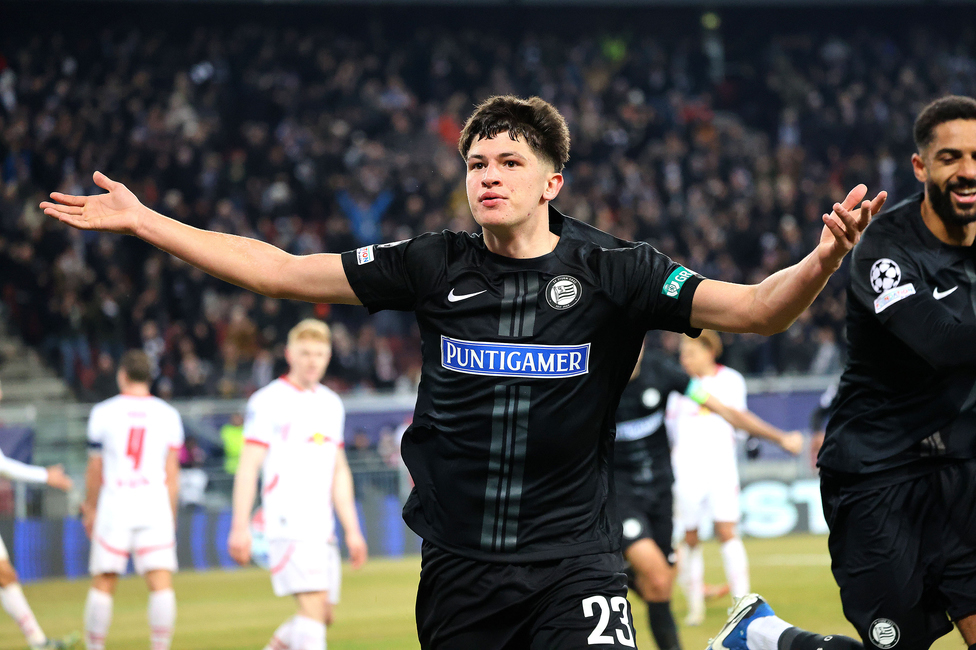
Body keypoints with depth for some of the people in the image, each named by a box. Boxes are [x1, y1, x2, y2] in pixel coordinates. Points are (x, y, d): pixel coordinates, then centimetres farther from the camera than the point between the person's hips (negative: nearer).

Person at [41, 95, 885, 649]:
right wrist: (141, 220, 5)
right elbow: (282, 272, 6)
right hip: (459, 567, 3)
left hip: (573, 561, -3)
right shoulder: (435, 269, 1)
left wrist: (822, 261, -34)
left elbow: (757, 309, -12)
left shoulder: (611, 272, -5)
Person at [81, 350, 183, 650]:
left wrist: (90, 507, 21)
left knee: (103, 584, 6)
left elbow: (95, 469, 8)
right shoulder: (168, 415, 7)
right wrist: (171, 517, 16)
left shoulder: (103, 412, 3)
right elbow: (171, 473, 7)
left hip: (114, 502, -1)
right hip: (155, 503, 1)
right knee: (161, 583, -3)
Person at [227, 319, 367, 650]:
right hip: (287, 523, -7)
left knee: (321, 615, 8)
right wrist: (240, 526, -14)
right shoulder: (268, 401, -4)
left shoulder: (332, 404, 17)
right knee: (314, 606, -18)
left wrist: (352, 530, 17)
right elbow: (248, 467, -7)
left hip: (322, 528, 7)